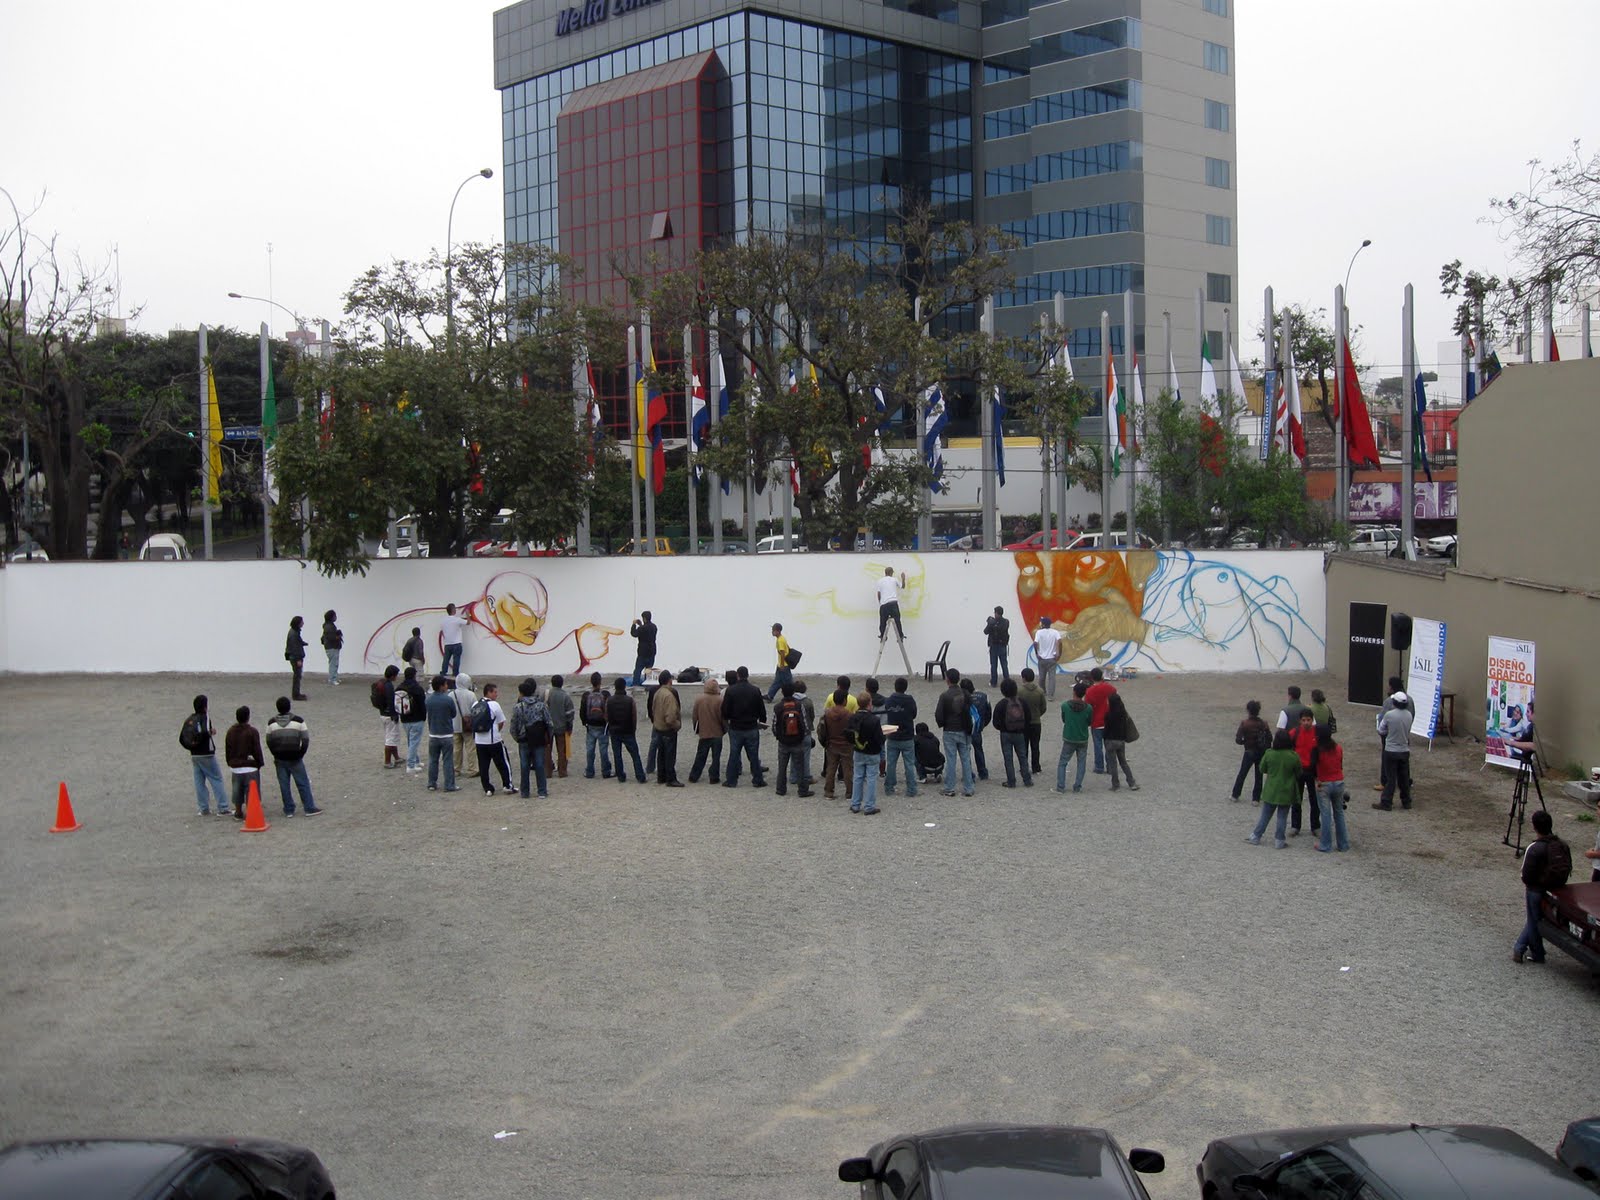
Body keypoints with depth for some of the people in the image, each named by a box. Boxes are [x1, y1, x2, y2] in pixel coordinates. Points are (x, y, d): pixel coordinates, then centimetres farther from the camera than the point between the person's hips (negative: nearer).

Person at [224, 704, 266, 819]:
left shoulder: (230, 731, 5)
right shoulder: (252, 731, -13)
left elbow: (227, 750, 12)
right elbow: (257, 750, -11)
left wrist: (231, 763, 22)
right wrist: (260, 763, 2)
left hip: (235, 766, 6)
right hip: (250, 767, -6)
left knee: (237, 791, 15)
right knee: (251, 792, 0)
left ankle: (238, 813, 24)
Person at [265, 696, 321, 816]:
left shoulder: (271, 722, -3)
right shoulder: (298, 721, -8)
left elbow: (269, 742, 2)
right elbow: (305, 740, -8)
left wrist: (276, 755, 10)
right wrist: (300, 754, 1)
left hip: (280, 760, 2)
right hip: (295, 759, -2)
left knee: (284, 785, 9)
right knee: (303, 783, 7)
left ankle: (289, 810, 13)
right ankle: (309, 808, 9)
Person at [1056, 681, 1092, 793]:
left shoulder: (1065, 705, -13)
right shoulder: (1088, 708, -13)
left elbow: (1063, 720, 1)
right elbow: (1089, 722, 1)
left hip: (1068, 739, 0)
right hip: (1083, 740, 0)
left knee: (1062, 763, 10)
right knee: (1081, 763, 13)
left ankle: (1060, 786, 4)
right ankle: (1077, 786, 9)